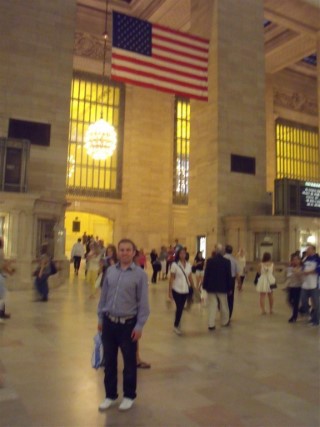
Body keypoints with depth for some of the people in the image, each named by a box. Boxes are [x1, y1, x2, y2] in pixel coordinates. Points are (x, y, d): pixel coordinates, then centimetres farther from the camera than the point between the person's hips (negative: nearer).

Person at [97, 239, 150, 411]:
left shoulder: (140, 274, -9)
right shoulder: (110, 271, 3)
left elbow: (143, 302, -8)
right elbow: (104, 296, 10)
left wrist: (139, 326, -10)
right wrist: (100, 318, 10)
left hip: (128, 324, -3)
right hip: (109, 322, 4)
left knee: (129, 362, 11)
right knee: (109, 361, 13)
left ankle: (129, 396, 31)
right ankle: (110, 395, 31)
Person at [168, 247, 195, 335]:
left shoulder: (188, 265, 3)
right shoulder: (175, 264, -9)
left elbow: (190, 278, 9)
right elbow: (171, 278, -8)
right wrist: (170, 291, -9)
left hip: (186, 290, 4)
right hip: (177, 290, -4)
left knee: (181, 308, 10)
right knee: (179, 308, -5)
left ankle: (177, 324, 28)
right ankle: (176, 326, 13)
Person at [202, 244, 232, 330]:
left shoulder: (209, 261, -9)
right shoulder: (227, 261, -8)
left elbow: (206, 274, -6)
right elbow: (229, 276, -4)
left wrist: (204, 286, 3)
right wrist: (229, 287, 5)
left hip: (211, 287, 0)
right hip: (222, 287, 0)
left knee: (212, 306, 4)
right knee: (224, 306, 17)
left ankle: (211, 324, 2)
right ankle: (225, 322, 32)